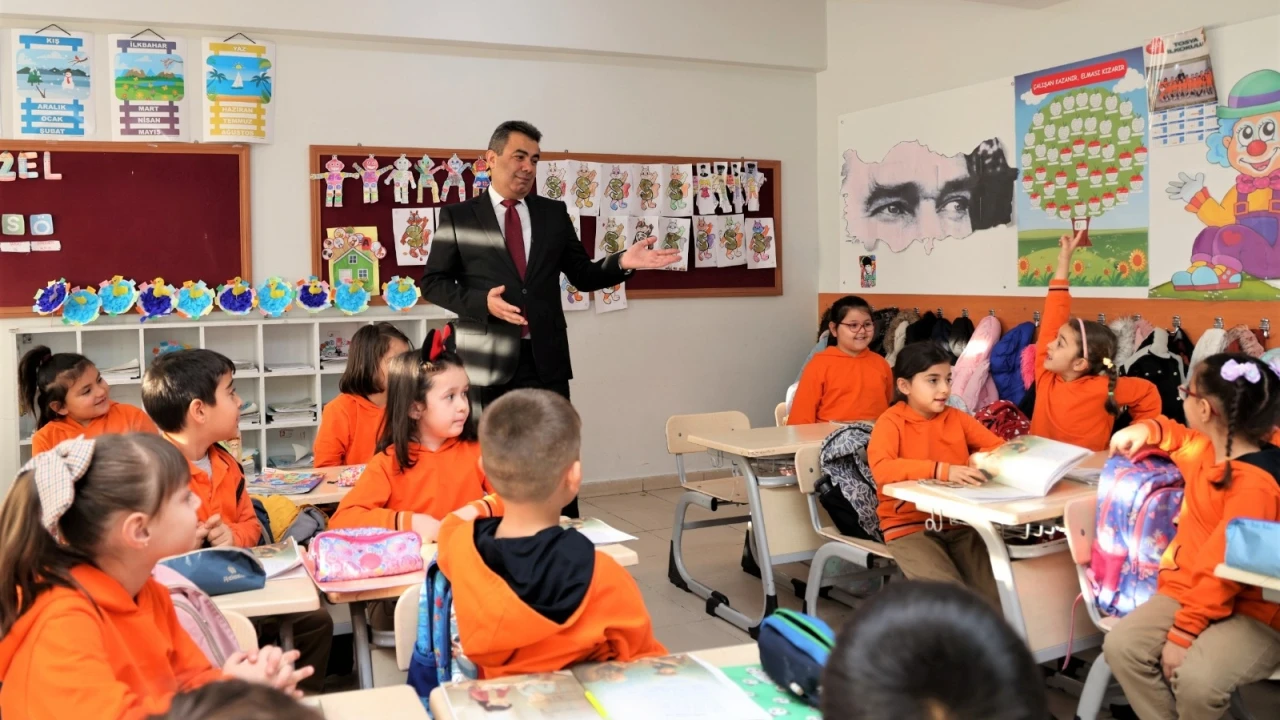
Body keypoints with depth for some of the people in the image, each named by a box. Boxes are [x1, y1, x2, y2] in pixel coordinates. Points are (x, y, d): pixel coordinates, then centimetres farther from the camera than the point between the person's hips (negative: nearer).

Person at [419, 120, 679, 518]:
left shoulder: (554, 214, 10)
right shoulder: (457, 216, 2)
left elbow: (583, 275, 12)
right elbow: (433, 282, 1)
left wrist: (622, 262, -7)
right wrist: (482, 302, -16)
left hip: (546, 358, 2)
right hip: (489, 361, -2)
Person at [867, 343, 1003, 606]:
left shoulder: (956, 418, 10)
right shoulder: (891, 423, -6)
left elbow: (999, 446, 13)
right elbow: (881, 469, -23)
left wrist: (981, 459, -10)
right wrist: (941, 470, -33)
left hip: (960, 523, 5)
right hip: (910, 527, -4)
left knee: (995, 593, -14)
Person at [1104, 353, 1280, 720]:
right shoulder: (1209, 449, 6)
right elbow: (1181, 438, 34)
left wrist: (1182, 632, -23)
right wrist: (1148, 430, 12)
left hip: (1249, 613, -8)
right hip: (1187, 591, 8)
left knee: (1196, 680, -33)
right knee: (1120, 645, -16)